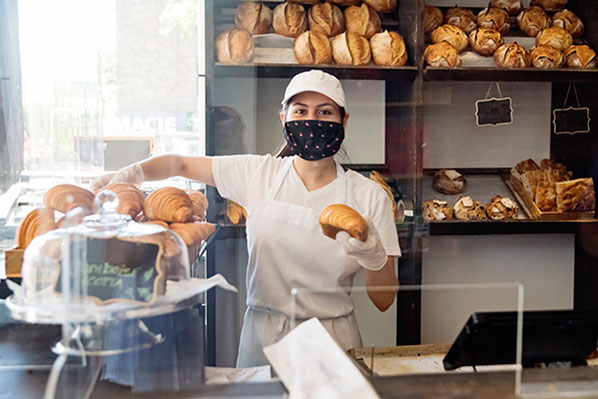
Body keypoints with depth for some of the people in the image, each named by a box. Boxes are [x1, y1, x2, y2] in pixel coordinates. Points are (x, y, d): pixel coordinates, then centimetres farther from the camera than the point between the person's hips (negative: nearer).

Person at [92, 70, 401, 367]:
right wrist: (132, 173, -10)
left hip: (332, 345, -1)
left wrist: (372, 254, -24)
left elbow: (384, 301, -4)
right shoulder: (258, 173, -2)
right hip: (262, 338, 1)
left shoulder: (368, 195, -5)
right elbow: (181, 164, 9)